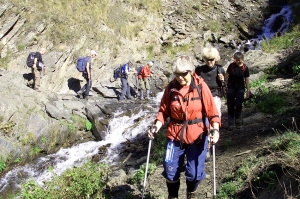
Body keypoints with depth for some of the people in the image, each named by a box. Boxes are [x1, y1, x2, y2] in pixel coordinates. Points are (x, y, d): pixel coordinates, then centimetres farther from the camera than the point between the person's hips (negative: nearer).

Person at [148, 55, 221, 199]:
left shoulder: (200, 86, -9)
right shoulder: (171, 88, -4)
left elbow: (211, 111, -8)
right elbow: (164, 111, 4)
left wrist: (215, 128, -22)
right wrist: (157, 126, -11)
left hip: (197, 136, -1)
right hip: (175, 135, 2)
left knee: (195, 172, 3)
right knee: (170, 171, 6)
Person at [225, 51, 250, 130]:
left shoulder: (245, 68, -3)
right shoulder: (231, 65, -4)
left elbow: (246, 80, 2)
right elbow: (226, 75, 5)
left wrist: (248, 90, 1)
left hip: (240, 88, 0)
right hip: (231, 87, 0)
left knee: (239, 104, -12)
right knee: (230, 106, 0)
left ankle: (238, 118, 18)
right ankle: (231, 124, 8)